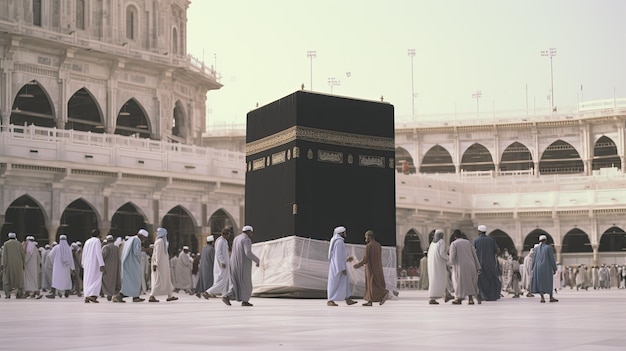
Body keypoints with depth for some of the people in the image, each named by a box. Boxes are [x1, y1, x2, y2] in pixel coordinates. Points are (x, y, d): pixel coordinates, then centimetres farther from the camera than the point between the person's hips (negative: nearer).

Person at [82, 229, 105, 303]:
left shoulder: (87, 241, 14)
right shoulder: (97, 241, -6)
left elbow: (83, 254, 16)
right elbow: (98, 253, -16)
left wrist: (83, 264, 24)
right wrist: (101, 264, -20)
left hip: (87, 264, 7)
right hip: (94, 263, -7)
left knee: (87, 280, 9)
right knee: (96, 279, -6)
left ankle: (86, 297, 3)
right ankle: (92, 295, -22)